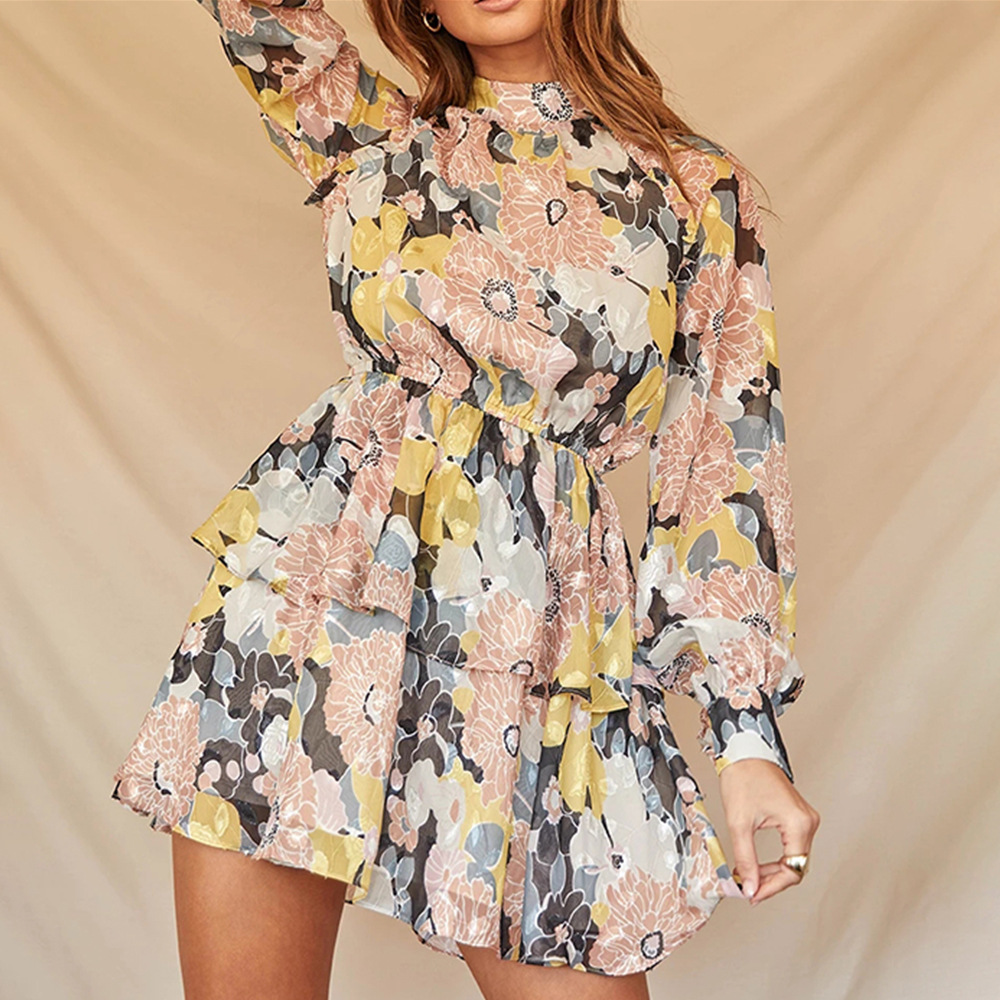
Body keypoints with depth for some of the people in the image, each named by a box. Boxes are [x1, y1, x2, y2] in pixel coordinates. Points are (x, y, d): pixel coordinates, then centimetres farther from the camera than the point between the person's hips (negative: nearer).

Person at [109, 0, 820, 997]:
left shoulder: (698, 189, 7)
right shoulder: (373, 136, 11)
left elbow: (723, 460, 4)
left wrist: (748, 731, 0)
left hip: (529, 633, 0)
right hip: (313, 578, 1)